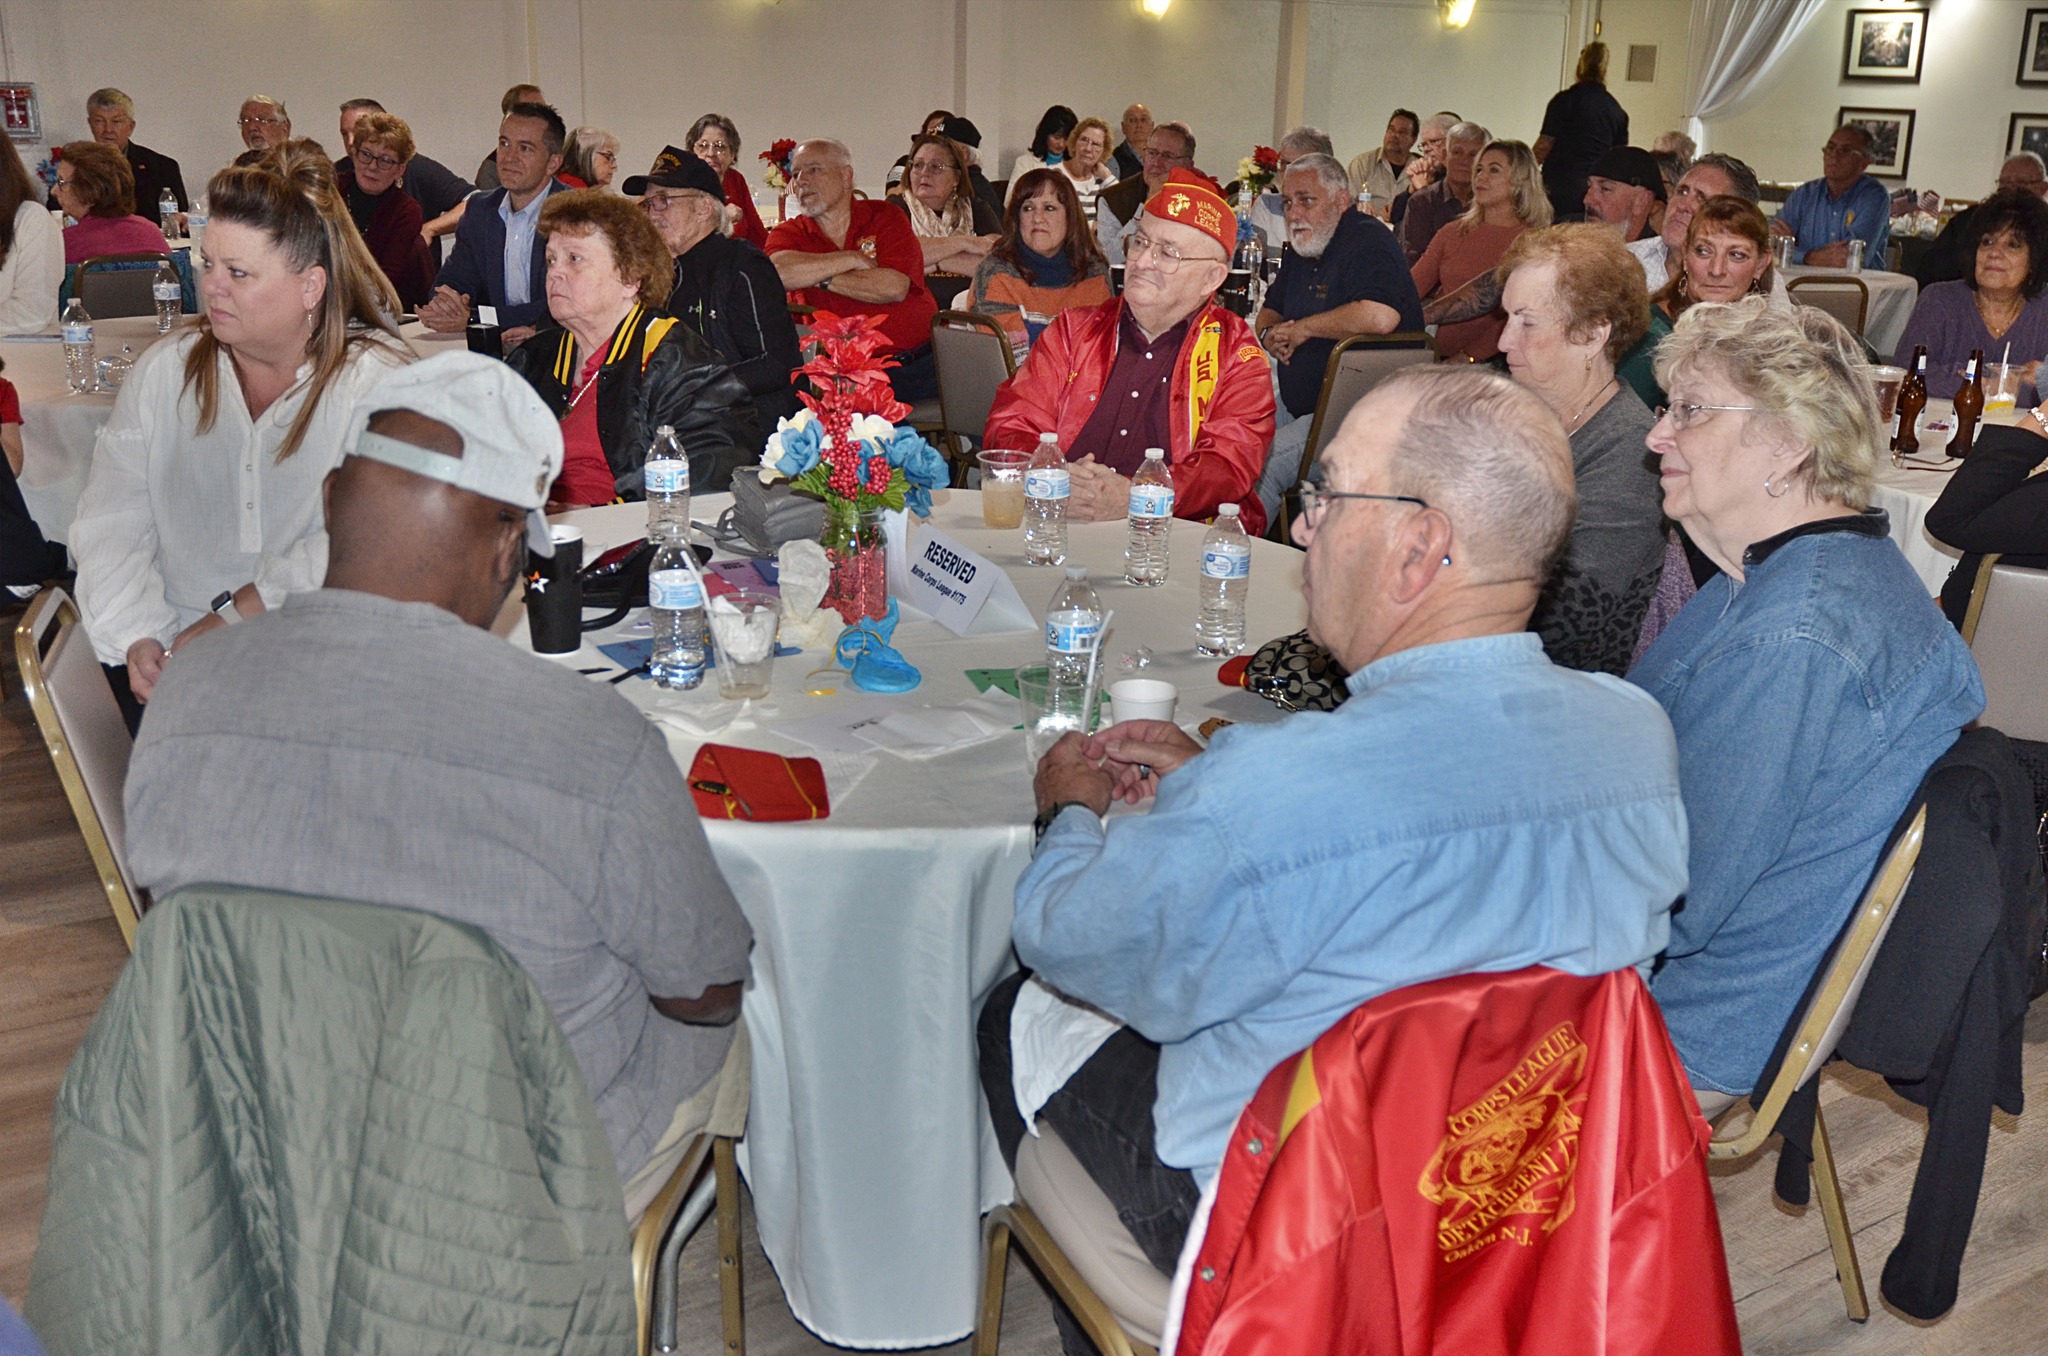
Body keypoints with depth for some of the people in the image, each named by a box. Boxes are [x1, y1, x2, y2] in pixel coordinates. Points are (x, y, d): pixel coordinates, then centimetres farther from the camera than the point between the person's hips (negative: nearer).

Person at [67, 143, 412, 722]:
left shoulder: (375, 381, -4)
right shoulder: (162, 371, 10)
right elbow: (111, 525, 5)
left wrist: (234, 617, -21)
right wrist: (137, 640, -12)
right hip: (170, 652, 3)